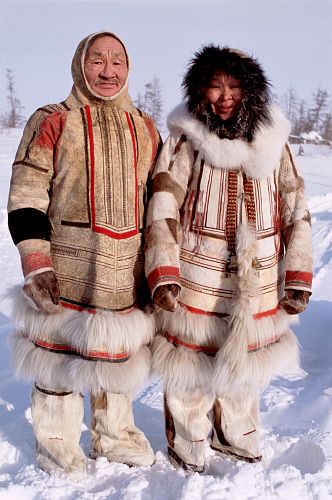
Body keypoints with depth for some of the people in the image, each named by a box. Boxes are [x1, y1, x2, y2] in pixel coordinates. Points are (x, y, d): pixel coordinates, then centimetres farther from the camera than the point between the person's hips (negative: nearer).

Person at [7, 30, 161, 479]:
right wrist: (36, 265, -12)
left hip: (127, 274, 4)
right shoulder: (53, 122, -3)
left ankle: (115, 435, 35)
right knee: (60, 355, 7)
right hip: (66, 273, -4)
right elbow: (26, 197, -6)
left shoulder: (146, 129, 10)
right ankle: (56, 442, 27)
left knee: (118, 354, 15)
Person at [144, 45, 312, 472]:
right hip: (195, 286, -3)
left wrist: (298, 280, 1)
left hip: (256, 289, 3)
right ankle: (187, 456, 32)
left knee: (242, 370, 17)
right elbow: (162, 211, -7)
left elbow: (295, 213, 5)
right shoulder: (185, 141, -5)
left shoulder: (272, 141, 2)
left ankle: (236, 441, 42)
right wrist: (163, 277, -14)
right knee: (191, 372, 8)